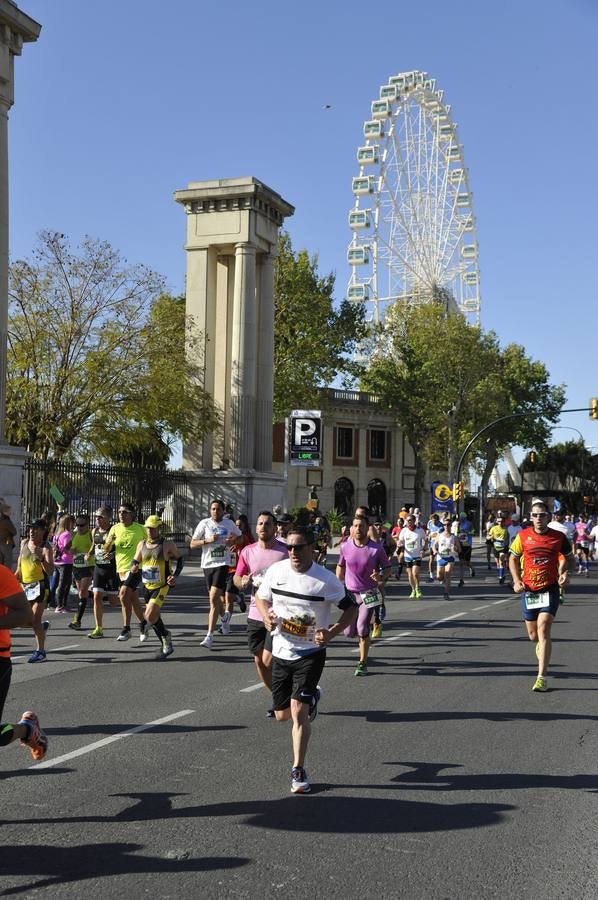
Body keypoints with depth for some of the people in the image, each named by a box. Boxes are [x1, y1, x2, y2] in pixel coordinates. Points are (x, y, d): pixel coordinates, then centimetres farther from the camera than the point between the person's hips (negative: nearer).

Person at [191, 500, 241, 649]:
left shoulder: (229, 524, 4)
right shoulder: (204, 523, 0)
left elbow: (239, 537, 22)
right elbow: (192, 544, -2)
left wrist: (233, 541, 0)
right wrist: (207, 540, -17)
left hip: (222, 563, -2)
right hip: (208, 564, 2)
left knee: (214, 598, -14)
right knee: (214, 597, 17)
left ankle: (210, 636, -14)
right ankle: (224, 616, 51)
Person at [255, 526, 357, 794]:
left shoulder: (326, 580, -15)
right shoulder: (276, 570, -5)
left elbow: (351, 608, -4)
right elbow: (261, 597, 13)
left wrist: (331, 633, -19)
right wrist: (267, 616, -10)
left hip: (310, 653, -4)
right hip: (281, 652, 4)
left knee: (298, 710, -16)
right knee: (282, 715, 13)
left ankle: (298, 771, 1)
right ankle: (313, 696, 48)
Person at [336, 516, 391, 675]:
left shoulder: (377, 549, -12)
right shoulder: (345, 547, -4)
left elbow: (387, 568, -1)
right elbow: (341, 566, 12)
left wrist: (381, 577, -22)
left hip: (369, 593, -3)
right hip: (350, 592, 3)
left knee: (362, 629, -14)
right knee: (349, 632, 3)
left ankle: (363, 663, 2)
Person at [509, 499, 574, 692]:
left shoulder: (559, 537, -2)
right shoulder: (523, 536, -1)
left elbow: (569, 558, 13)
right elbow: (513, 558, 10)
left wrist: (565, 573, -6)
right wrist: (516, 581, -2)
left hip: (550, 589, -2)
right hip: (528, 590, 2)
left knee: (543, 630, -15)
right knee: (533, 635, 11)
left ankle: (542, 678, -13)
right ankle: (541, 644, 51)